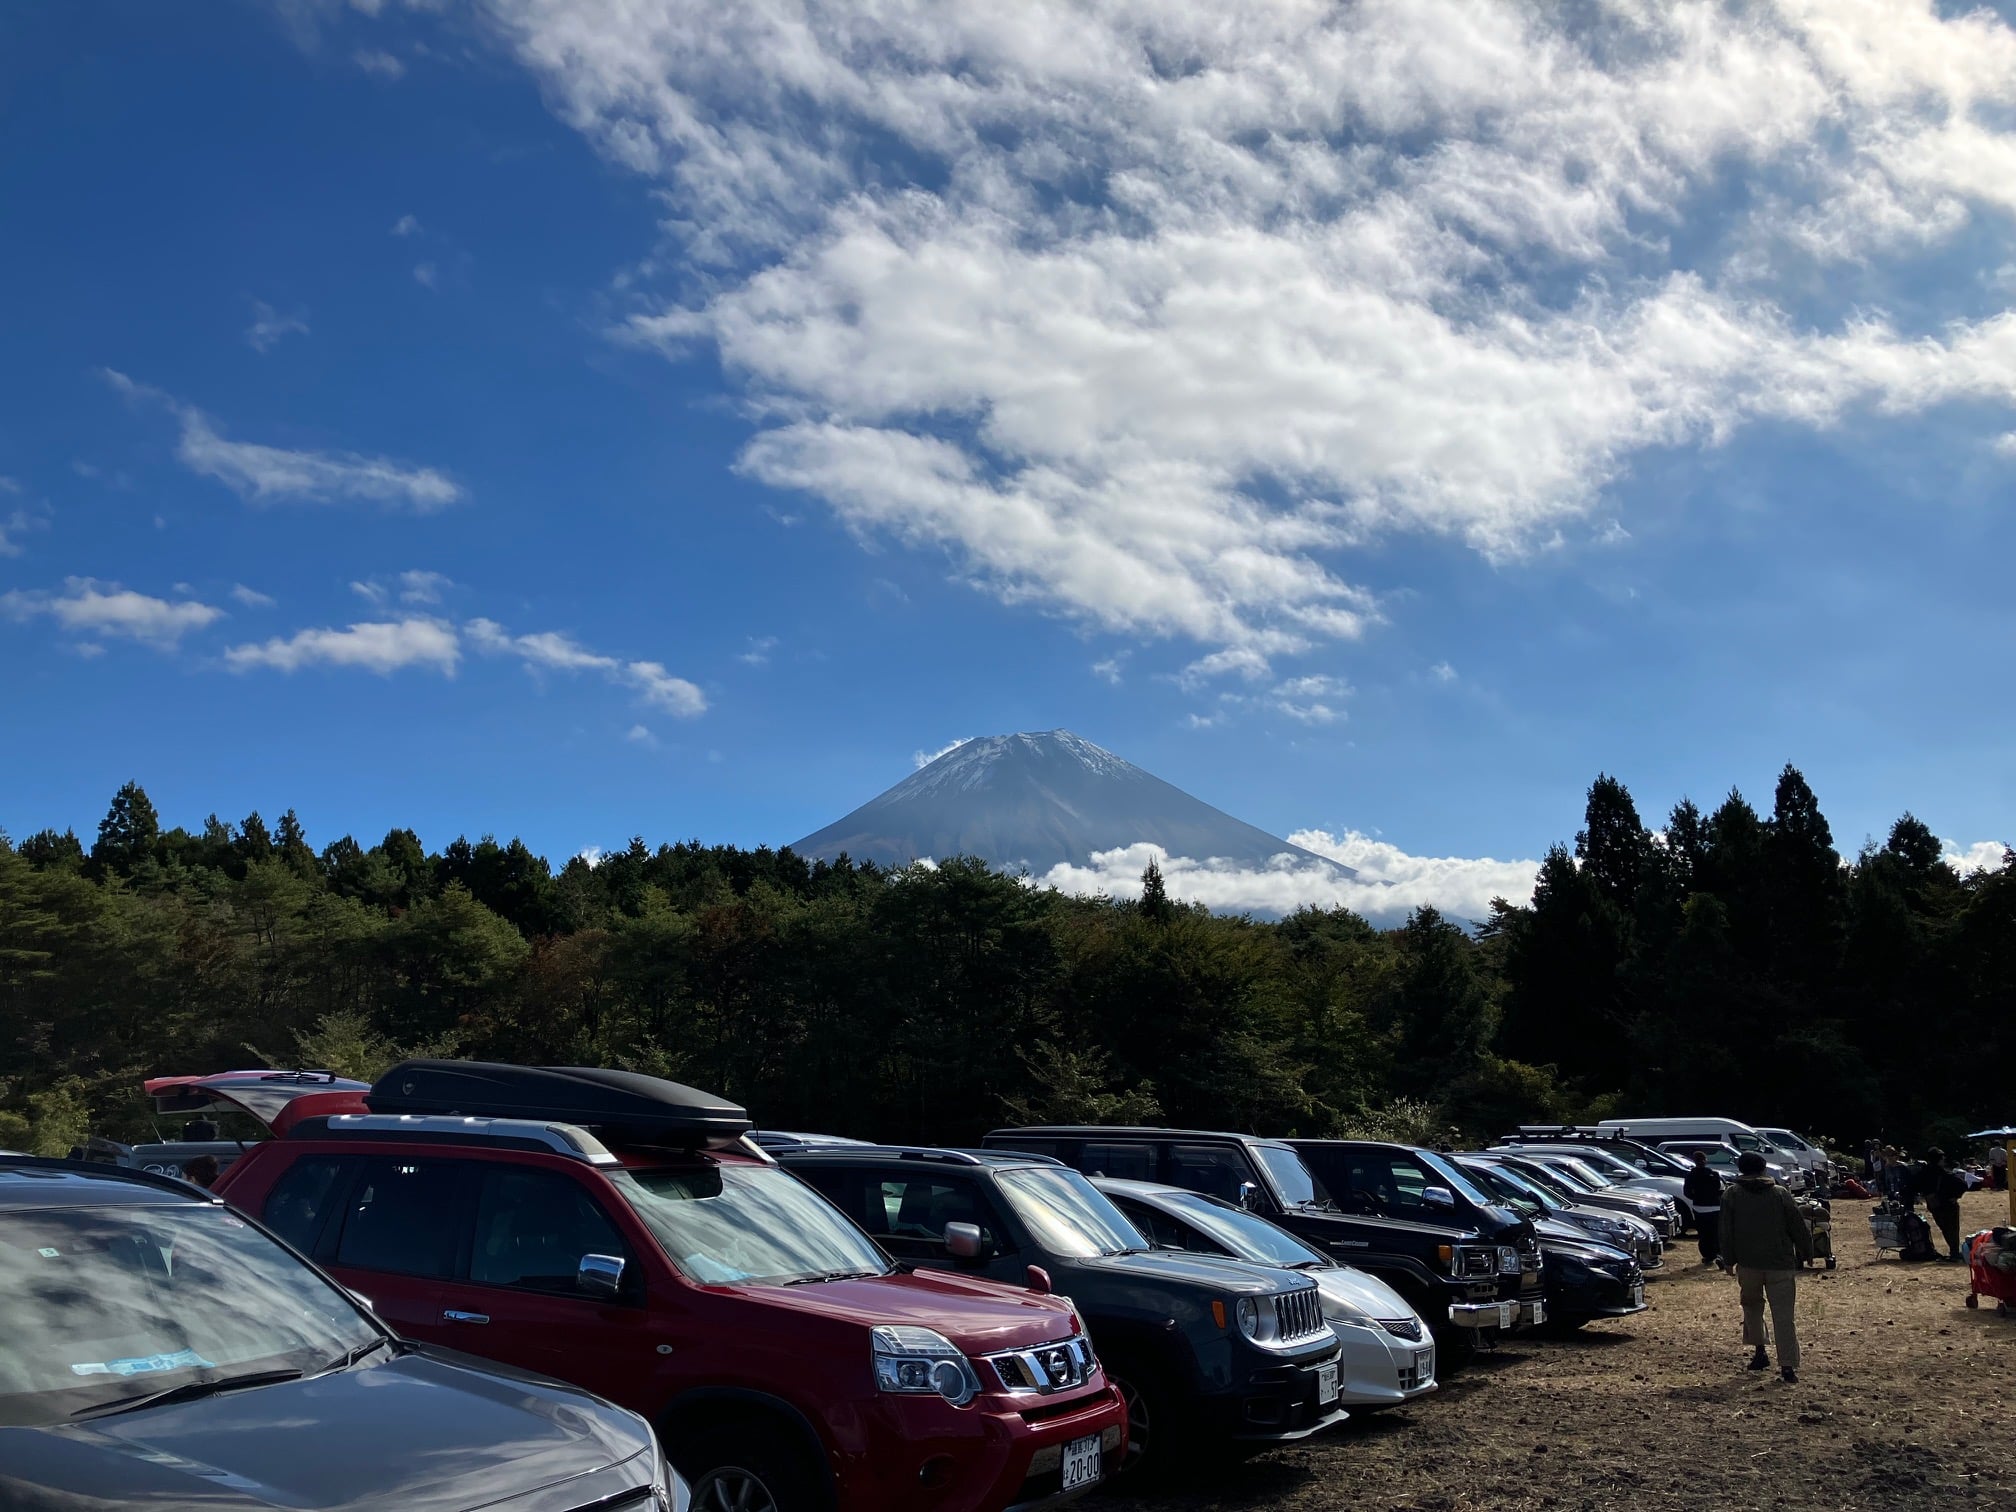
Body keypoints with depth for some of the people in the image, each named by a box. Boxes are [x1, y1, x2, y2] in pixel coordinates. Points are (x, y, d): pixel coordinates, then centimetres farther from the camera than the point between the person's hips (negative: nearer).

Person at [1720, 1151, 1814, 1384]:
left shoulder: (1731, 1195, 2)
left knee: (1752, 1306, 21)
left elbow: (1726, 1231, 0)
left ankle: (1760, 1351, 17)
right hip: (1781, 1265, 0)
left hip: (1748, 1264, 0)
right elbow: (1799, 1227, 3)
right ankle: (1788, 1366, -9)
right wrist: (1805, 1254, 15)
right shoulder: (1781, 1194, 3)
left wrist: (1728, 1260, 8)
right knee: (1783, 1315, -1)